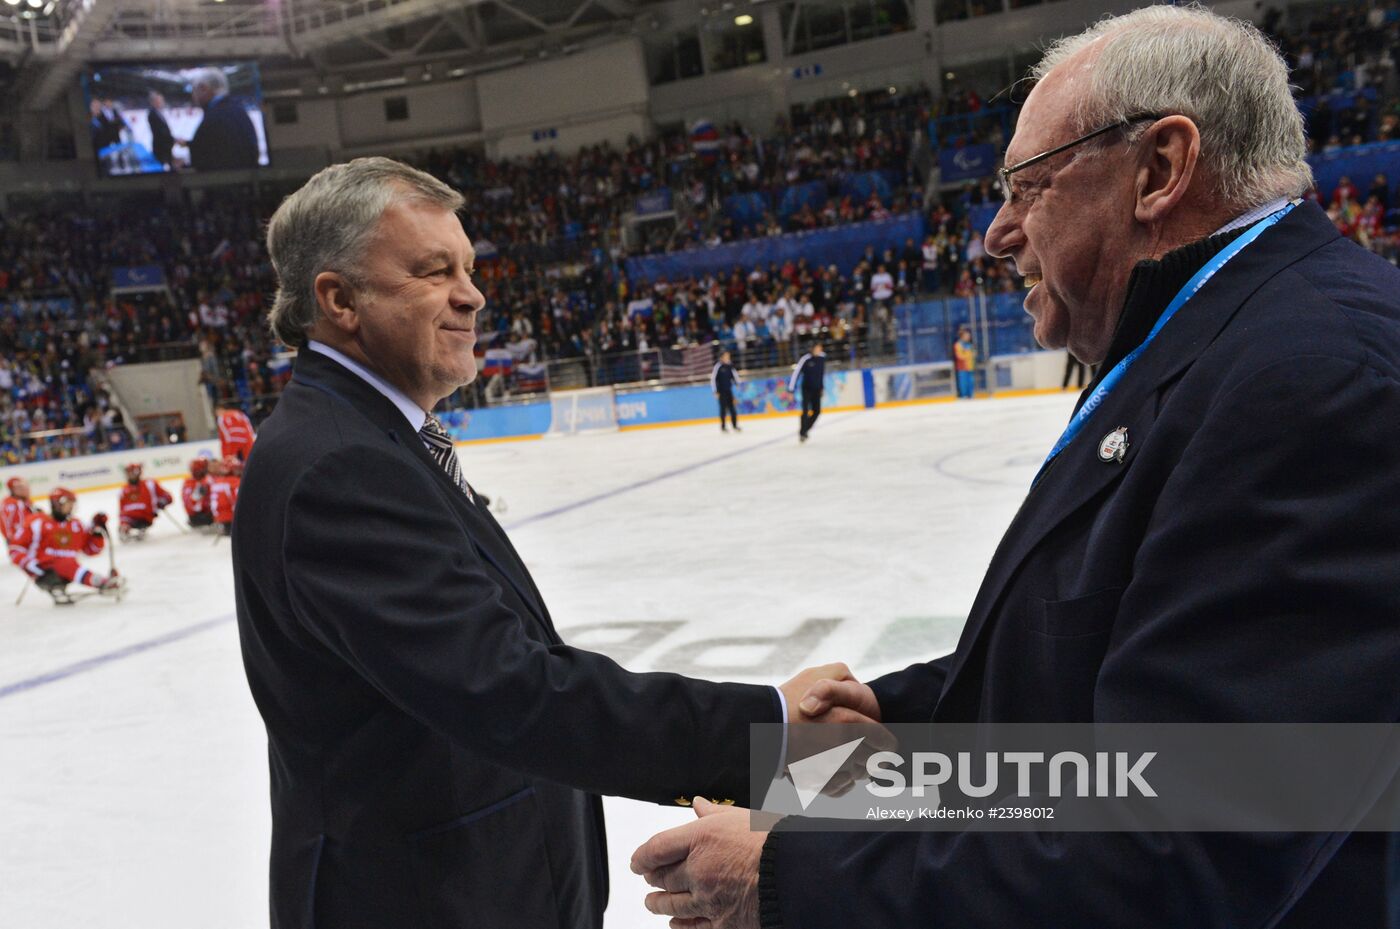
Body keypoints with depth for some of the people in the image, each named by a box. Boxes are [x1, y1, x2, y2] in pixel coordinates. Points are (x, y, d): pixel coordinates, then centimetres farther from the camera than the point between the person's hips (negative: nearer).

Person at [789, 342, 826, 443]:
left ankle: (805, 430, 21)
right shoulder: (805, 359, -18)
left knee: (817, 411, 2)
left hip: (817, 389, 5)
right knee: (805, 411, -11)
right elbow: (796, 374, -16)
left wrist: (822, 387, 18)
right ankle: (801, 433, 2)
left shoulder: (822, 357, -1)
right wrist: (791, 390, -18)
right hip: (806, 388, -5)